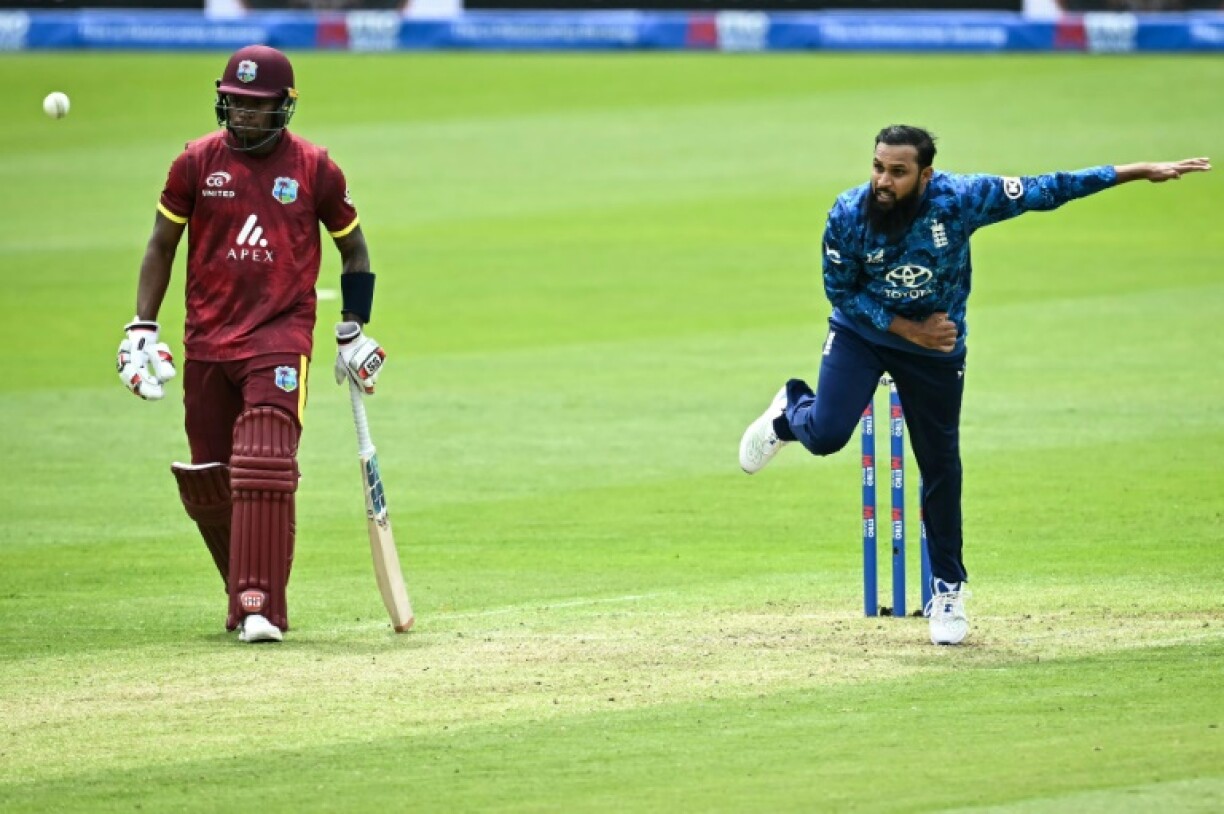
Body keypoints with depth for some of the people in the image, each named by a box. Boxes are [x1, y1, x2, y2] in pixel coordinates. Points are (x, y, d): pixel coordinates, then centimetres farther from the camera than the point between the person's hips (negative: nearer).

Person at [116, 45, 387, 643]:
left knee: (265, 469, -18)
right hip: (207, 341, 3)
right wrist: (141, 329, 4)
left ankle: (260, 609, -19)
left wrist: (353, 334, 10)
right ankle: (247, 593, 23)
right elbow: (162, 245, 11)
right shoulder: (197, 162, 4)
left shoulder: (314, 168, 1)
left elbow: (353, 248, 13)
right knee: (207, 485, 4)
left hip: (282, 336, -3)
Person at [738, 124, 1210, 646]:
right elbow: (841, 291, -12)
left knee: (941, 466, 7)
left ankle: (948, 590, 23)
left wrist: (1142, 172, -22)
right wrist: (908, 329, -19)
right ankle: (791, 413, 21)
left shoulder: (959, 199, -27)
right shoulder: (848, 216, -24)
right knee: (827, 433, -18)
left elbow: (1045, 191, -21)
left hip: (937, 345, 0)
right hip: (862, 331, 0)